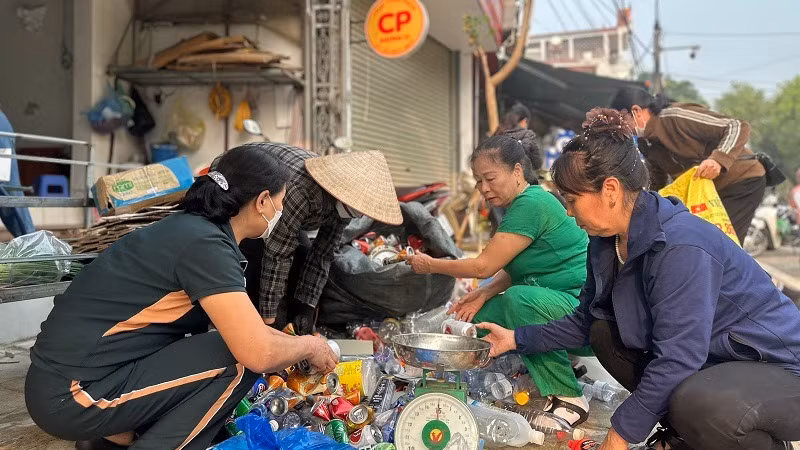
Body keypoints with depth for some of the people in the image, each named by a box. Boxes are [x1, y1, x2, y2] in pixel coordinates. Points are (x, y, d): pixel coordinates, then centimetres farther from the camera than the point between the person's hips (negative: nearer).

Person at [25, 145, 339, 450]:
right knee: (241, 360, -14)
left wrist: (294, 345, 23)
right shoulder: (205, 244, -19)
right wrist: (309, 346, -4)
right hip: (74, 396, -9)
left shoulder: (192, 227, 9)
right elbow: (258, 353, -24)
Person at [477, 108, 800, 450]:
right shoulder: (607, 242, -1)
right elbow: (586, 322, 10)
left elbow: (676, 360, -29)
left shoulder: (681, 248, -29)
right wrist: (518, 339, 7)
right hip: (706, 365, 9)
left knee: (697, 403, -37)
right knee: (604, 333, 4)